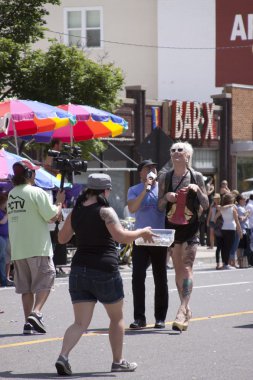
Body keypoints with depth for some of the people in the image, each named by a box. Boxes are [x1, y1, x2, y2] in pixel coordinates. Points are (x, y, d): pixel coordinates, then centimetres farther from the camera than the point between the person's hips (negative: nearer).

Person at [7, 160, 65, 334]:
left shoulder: (11, 194, 12)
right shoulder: (37, 192, -11)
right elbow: (53, 216, -12)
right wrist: (59, 203, 7)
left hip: (17, 248, 6)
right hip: (38, 248, -6)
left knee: (26, 287, 9)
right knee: (45, 281, 1)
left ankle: (28, 322, 6)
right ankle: (36, 312, -17)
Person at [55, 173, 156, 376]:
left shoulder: (76, 211, 8)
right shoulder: (105, 211, -10)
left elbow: (62, 238, 16)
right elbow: (121, 236, -19)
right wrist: (142, 232, -5)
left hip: (79, 269, 5)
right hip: (104, 270, -5)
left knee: (80, 323, 4)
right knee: (117, 317, 17)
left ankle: (63, 356, -18)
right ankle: (118, 361, 23)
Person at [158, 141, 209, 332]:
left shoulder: (197, 177, 1)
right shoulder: (165, 177, 6)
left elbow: (206, 206, 4)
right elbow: (160, 207, 7)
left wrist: (198, 190, -13)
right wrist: (166, 197, -13)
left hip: (191, 227, -3)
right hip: (172, 227, 3)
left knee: (187, 268, -13)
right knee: (178, 269, 7)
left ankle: (182, 312, -22)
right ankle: (186, 310, 17)